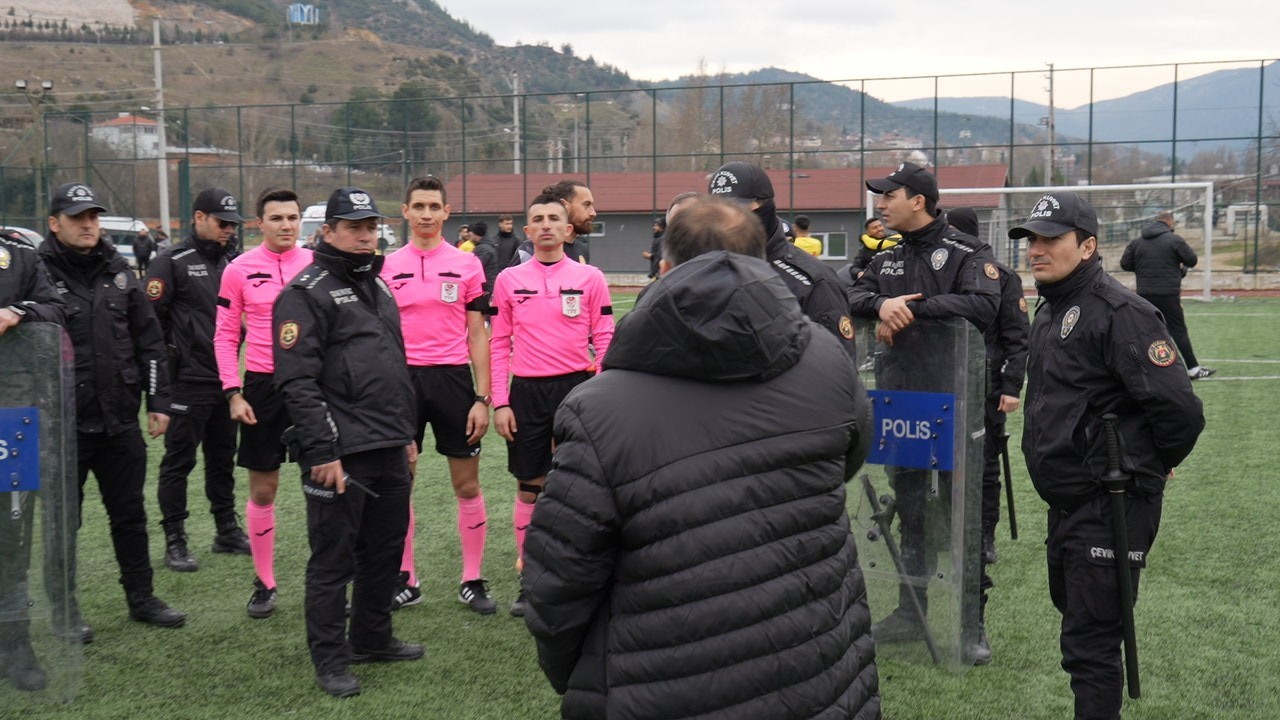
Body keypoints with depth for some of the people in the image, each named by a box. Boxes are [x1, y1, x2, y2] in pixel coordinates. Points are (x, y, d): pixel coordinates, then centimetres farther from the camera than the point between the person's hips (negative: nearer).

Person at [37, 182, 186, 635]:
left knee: (130, 514, 14)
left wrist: (158, 401, 8)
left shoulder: (118, 271, 8)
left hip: (120, 422, 4)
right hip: (63, 426, -4)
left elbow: (149, 340, 11)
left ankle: (142, 598, 28)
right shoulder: (38, 272, -7)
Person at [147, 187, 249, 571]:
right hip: (188, 382, -7)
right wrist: (172, 355, -12)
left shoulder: (229, 262, 13)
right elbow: (151, 317, -12)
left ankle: (227, 530, 27)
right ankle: (174, 541, 8)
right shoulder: (172, 262, -8)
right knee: (179, 461, 0)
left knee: (223, 458, 15)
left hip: (225, 380, 7)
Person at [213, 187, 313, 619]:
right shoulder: (239, 270, 0)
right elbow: (225, 336, 3)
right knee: (262, 487, 6)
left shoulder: (317, 266, 2)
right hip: (262, 385, 0)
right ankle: (263, 583, 19)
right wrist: (233, 393, -4)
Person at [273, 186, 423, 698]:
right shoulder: (306, 293, -9)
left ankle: (372, 638, 31)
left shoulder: (377, 287, 18)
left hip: (389, 450, 8)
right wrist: (321, 451, -19)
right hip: (341, 453, -8)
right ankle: (330, 659, 13)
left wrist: (406, 434, 22)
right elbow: (297, 381, -16)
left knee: (385, 547, 16)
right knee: (333, 557, 2)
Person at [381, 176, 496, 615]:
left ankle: (473, 581, 15)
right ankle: (405, 580, 19)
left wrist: (483, 399, -3)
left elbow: (477, 336, 3)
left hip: (453, 378, -1)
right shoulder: (388, 267, 5)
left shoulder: (467, 265, 1)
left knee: (467, 484, 4)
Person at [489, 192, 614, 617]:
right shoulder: (509, 280, 5)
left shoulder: (590, 278, 1)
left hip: (576, 386, -1)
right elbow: (499, 344, 6)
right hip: (527, 391, 1)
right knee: (529, 486, 7)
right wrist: (499, 402, 0)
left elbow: (605, 340, 1)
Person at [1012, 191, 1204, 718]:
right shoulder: (1051, 310, 12)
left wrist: (1157, 465, -8)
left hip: (1110, 507, -10)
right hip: (1067, 500, 10)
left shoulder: (1119, 312, -19)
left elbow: (1179, 408, -23)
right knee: (1072, 607, 24)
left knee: (1090, 641, -7)